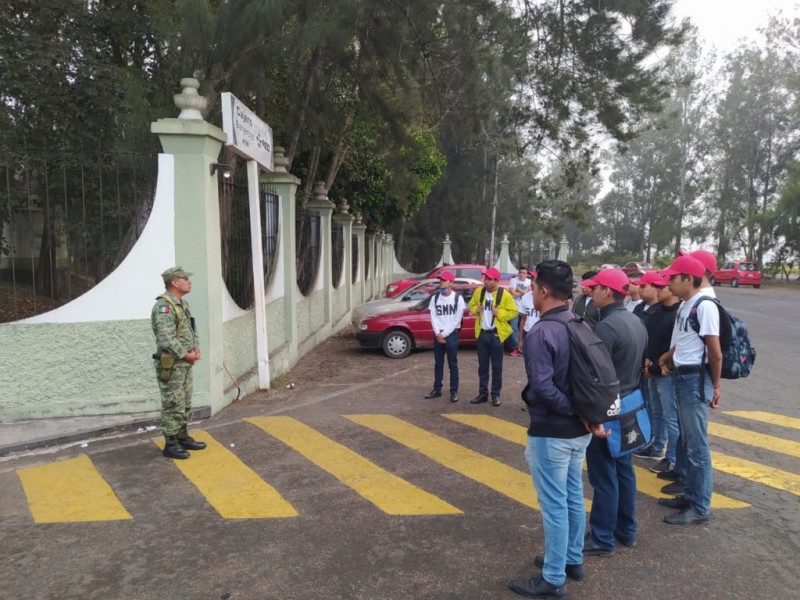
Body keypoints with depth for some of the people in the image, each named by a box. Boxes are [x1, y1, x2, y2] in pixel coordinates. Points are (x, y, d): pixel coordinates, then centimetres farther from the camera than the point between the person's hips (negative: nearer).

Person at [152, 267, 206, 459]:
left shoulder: (182, 303, 13)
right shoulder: (164, 306, -19)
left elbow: (191, 329, 20)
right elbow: (166, 338, -25)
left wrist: (196, 347, 3)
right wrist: (185, 354, -19)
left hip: (185, 364, 10)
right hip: (171, 364, -10)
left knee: (185, 403, 17)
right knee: (173, 405, -2)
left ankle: (183, 437, 28)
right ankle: (170, 444, 8)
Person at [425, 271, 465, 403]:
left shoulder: (458, 298, -5)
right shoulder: (435, 298, 7)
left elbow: (456, 319, -9)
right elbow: (433, 317, 2)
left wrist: (444, 334, -12)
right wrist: (438, 333, -11)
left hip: (451, 335, -4)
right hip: (438, 335, 4)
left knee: (453, 364, 2)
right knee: (438, 364, 11)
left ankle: (454, 391, 9)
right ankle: (437, 389, 20)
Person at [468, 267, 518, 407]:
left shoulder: (504, 294, -9)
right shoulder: (478, 292, 4)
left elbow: (514, 312, -7)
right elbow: (471, 306, 16)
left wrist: (499, 313, -20)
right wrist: (476, 309, -6)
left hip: (496, 334, -4)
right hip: (482, 333, 4)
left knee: (496, 367, 6)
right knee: (482, 366, 11)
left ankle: (495, 395, 15)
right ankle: (483, 393, 20)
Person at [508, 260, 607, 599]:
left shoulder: (541, 332, -21)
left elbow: (542, 387, -28)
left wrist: (576, 412, -18)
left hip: (551, 432, -8)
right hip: (579, 430, 9)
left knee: (554, 504, 4)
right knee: (574, 497, 21)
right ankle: (573, 560, 37)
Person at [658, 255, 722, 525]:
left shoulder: (704, 307, -18)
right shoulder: (684, 305, 9)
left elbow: (715, 354, -15)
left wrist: (715, 386, -6)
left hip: (696, 379, -9)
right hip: (681, 377, 9)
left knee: (697, 445, 1)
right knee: (686, 441, 17)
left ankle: (700, 507, 12)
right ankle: (690, 494, 30)